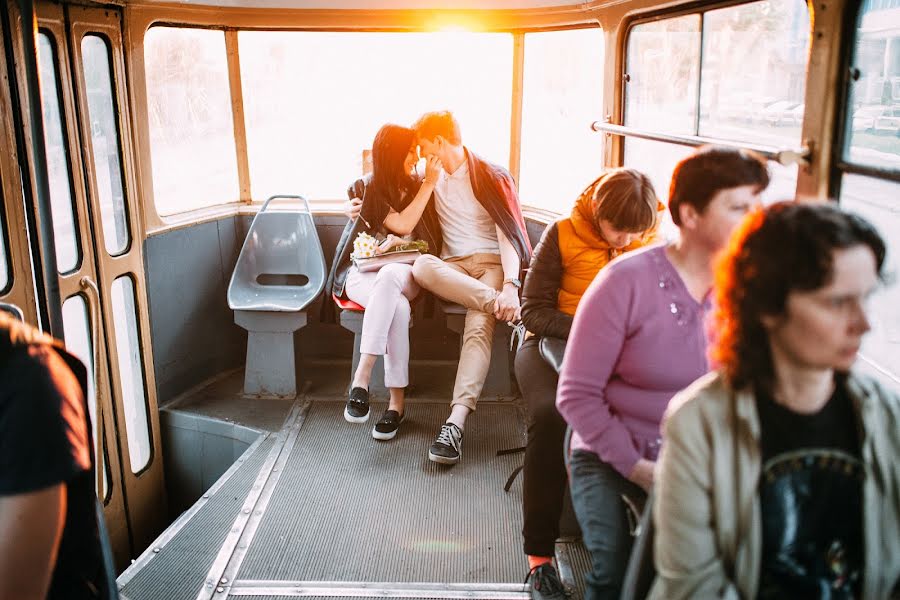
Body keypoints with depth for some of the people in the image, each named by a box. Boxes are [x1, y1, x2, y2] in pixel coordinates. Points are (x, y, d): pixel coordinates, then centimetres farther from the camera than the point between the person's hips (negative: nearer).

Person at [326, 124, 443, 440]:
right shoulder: (366, 189, 1)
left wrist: (399, 240, -10)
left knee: (389, 276, -39)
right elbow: (402, 225, -12)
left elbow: (430, 240, 10)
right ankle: (396, 402, -36)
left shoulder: (416, 186, 11)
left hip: (404, 274, 2)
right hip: (362, 272, -1)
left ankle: (362, 377, -42)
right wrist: (430, 184, -10)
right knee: (398, 306, -38)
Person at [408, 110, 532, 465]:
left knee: (479, 325, -33)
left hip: (490, 263, -4)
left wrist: (510, 285, -24)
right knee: (421, 266, -32)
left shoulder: (492, 177, 2)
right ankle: (500, 304, -35)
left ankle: (456, 422, -43)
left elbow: (509, 235, -7)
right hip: (451, 266, 4)